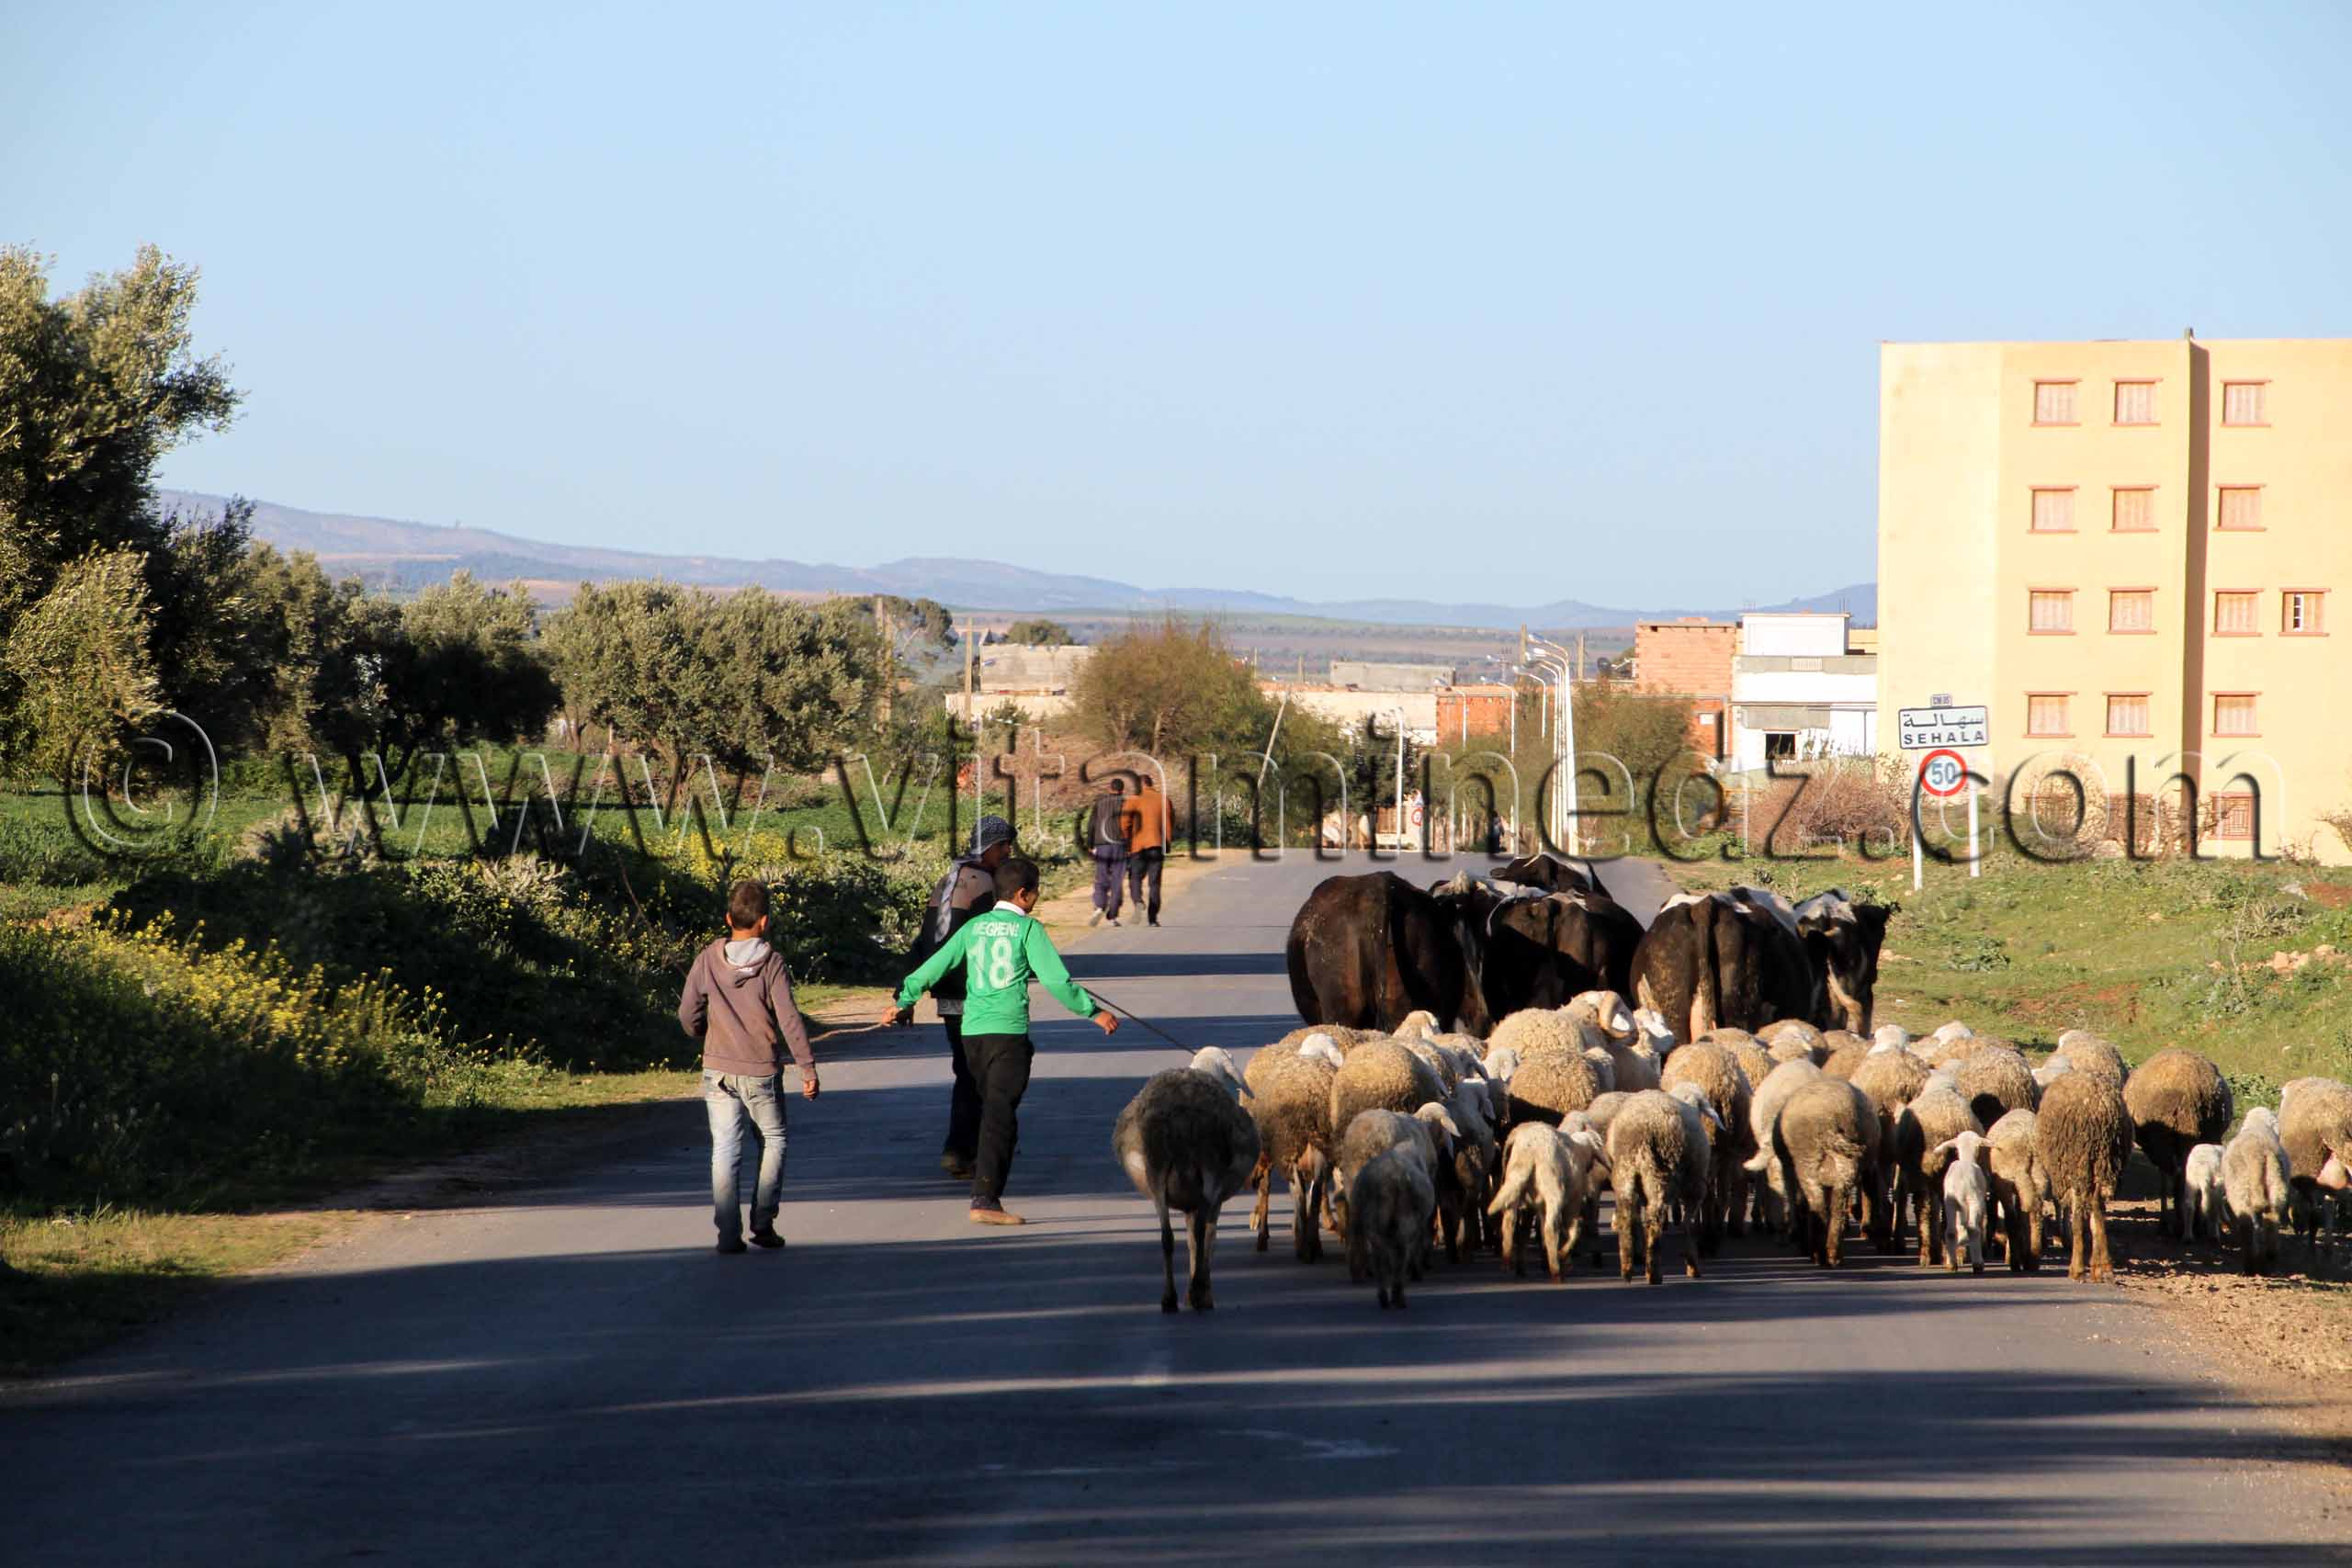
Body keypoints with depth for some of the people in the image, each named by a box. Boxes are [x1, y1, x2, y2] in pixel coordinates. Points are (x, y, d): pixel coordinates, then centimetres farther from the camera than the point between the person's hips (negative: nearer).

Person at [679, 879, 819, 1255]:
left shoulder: (708, 960, -3)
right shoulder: (772, 963, -10)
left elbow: (687, 1015, -1)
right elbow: (789, 1019, -13)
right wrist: (808, 1067, -9)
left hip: (718, 1072, 2)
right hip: (761, 1073, -2)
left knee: (725, 1151, 4)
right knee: (773, 1142, 17)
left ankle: (728, 1233, -2)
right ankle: (763, 1222, 10)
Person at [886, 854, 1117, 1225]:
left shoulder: (973, 927, 11)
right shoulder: (1028, 928, -3)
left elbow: (933, 967, 14)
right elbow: (1056, 980, -9)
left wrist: (902, 1002, 27)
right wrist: (1093, 1012, -1)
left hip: (972, 1031, 5)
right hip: (1008, 1030, -5)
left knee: (992, 1107, 23)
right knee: (1000, 1114, -8)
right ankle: (985, 1199, -16)